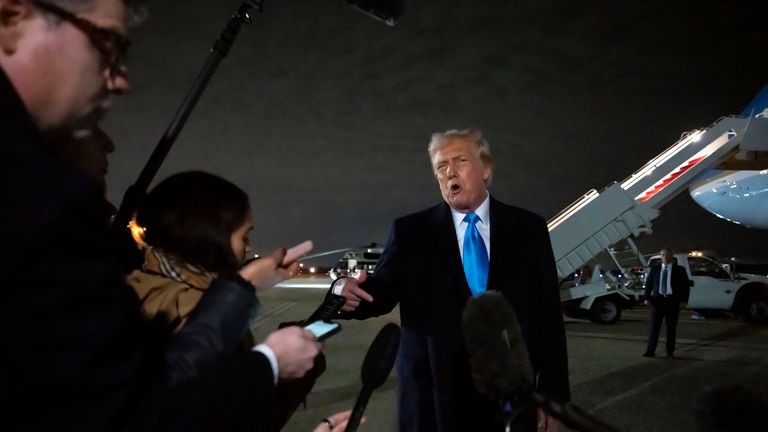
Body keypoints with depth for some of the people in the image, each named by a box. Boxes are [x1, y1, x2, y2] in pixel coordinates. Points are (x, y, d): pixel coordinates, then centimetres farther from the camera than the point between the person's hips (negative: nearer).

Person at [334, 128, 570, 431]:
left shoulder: (528, 229, 3)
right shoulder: (410, 232, 2)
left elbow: (548, 314, 3)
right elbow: (381, 292, -4)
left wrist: (553, 392, 0)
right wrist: (347, 293, -27)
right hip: (434, 394, 0)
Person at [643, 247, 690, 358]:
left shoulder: (679, 270, 3)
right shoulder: (654, 269, 8)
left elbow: (686, 286, 4)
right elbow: (648, 284, 9)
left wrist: (684, 301, -6)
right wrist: (647, 298, -2)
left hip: (672, 300, -1)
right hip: (658, 299, 1)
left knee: (671, 327, 4)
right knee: (654, 326, -2)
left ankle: (670, 352, 12)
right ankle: (650, 350, -1)